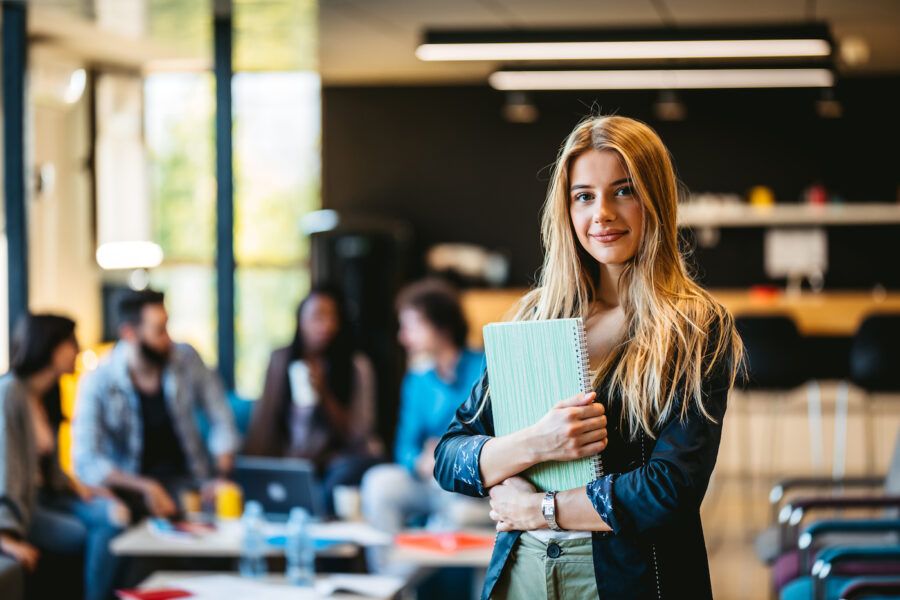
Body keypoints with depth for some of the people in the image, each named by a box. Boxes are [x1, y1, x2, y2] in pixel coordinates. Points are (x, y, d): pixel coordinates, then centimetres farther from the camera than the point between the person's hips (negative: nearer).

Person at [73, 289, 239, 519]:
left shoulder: (187, 359, -2)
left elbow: (222, 422, 5)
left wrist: (220, 477, -12)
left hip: (185, 478, 1)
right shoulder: (97, 384, -11)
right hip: (131, 486, -1)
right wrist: (146, 488, -29)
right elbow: (87, 462, -17)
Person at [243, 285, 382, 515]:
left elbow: (357, 436, -4)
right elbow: (262, 423, 5)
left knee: (336, 483, -35)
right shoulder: (281, 359, 6)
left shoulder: (357, 366, -1)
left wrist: (324, 395, -17)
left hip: (342, 458, -2)